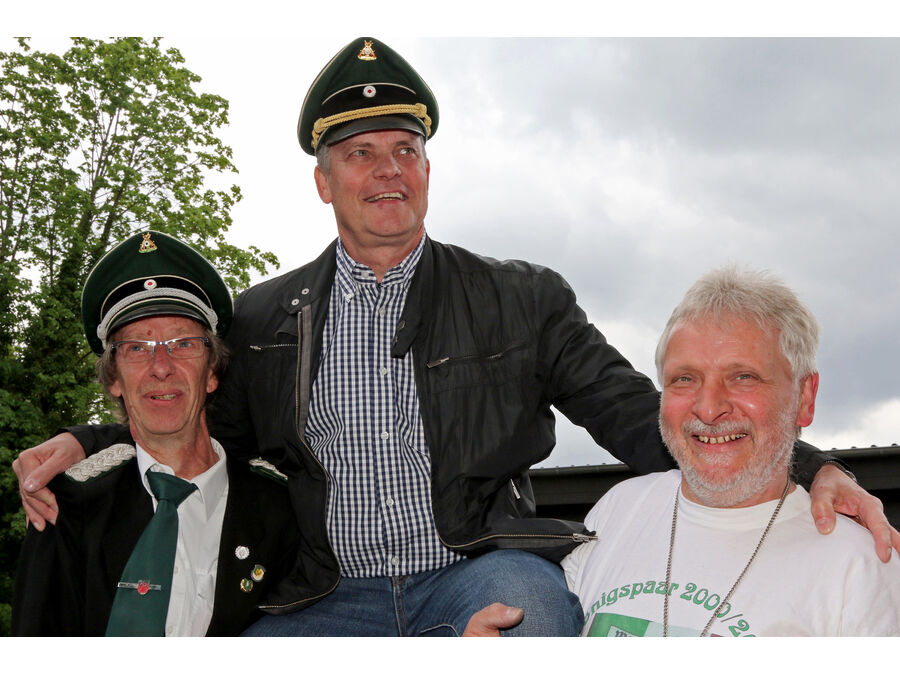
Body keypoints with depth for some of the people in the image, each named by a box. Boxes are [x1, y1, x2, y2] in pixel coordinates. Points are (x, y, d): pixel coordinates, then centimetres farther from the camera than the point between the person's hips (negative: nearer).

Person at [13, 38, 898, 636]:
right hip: (336, 605, 3)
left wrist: (807, 472, -10)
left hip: (484, 575, -2)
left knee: (523, 594, -37)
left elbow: (640, 414, 4)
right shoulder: (267, 318, 13)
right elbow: (207, 427, 22)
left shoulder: (520, 300, 8)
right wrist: (83, 444, 2)